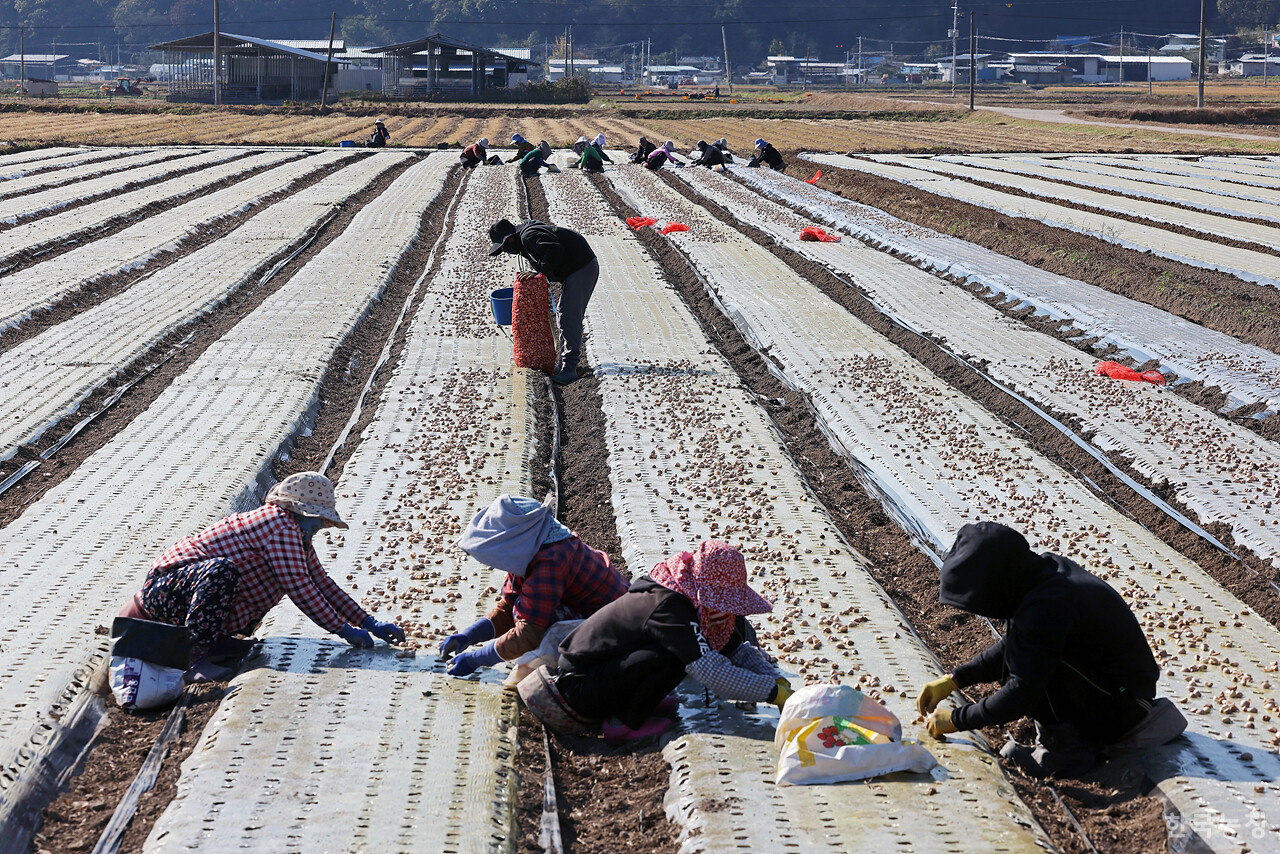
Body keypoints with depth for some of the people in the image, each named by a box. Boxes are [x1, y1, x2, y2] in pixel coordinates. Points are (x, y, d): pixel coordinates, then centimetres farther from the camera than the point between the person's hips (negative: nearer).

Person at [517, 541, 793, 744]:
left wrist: (779, 682, -9)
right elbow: (710, 671, -36)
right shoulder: (670, 608, -28)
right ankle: (625, 721, -10)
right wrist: (774, 693, -33)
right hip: (576, 693, -9)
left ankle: (632, 703, 10)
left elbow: (740, 651, 7)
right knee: (674, 656, -32)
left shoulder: (696, 603, 0)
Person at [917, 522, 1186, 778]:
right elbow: (1009, 647, 16)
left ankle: (1065, 747, -6)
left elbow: (1022, 694, -23)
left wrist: (956, 720, -13)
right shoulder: (1047, 569, 1)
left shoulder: (1046, 608, -27)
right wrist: (954, 679, 10)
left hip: (1124, 697, -10)